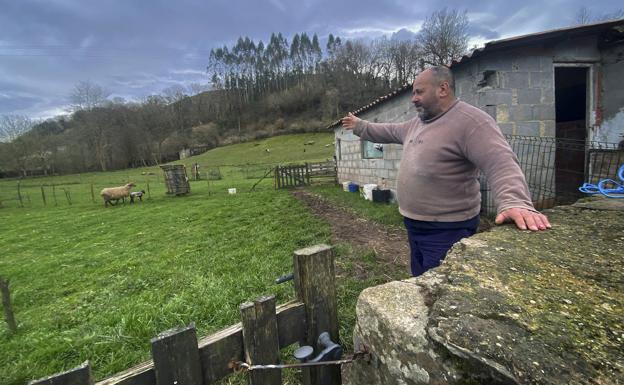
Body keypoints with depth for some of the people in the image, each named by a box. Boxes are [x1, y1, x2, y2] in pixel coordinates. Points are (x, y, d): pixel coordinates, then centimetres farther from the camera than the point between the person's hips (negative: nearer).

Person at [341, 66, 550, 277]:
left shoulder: (471, 121, -18)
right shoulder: (418, 123, 11)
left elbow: (501, 164, -28)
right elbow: (390, 131, 28)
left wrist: (514, 202, -43)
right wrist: (359, 125, 33)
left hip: (447, 230, -9)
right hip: (414, 225, 9)